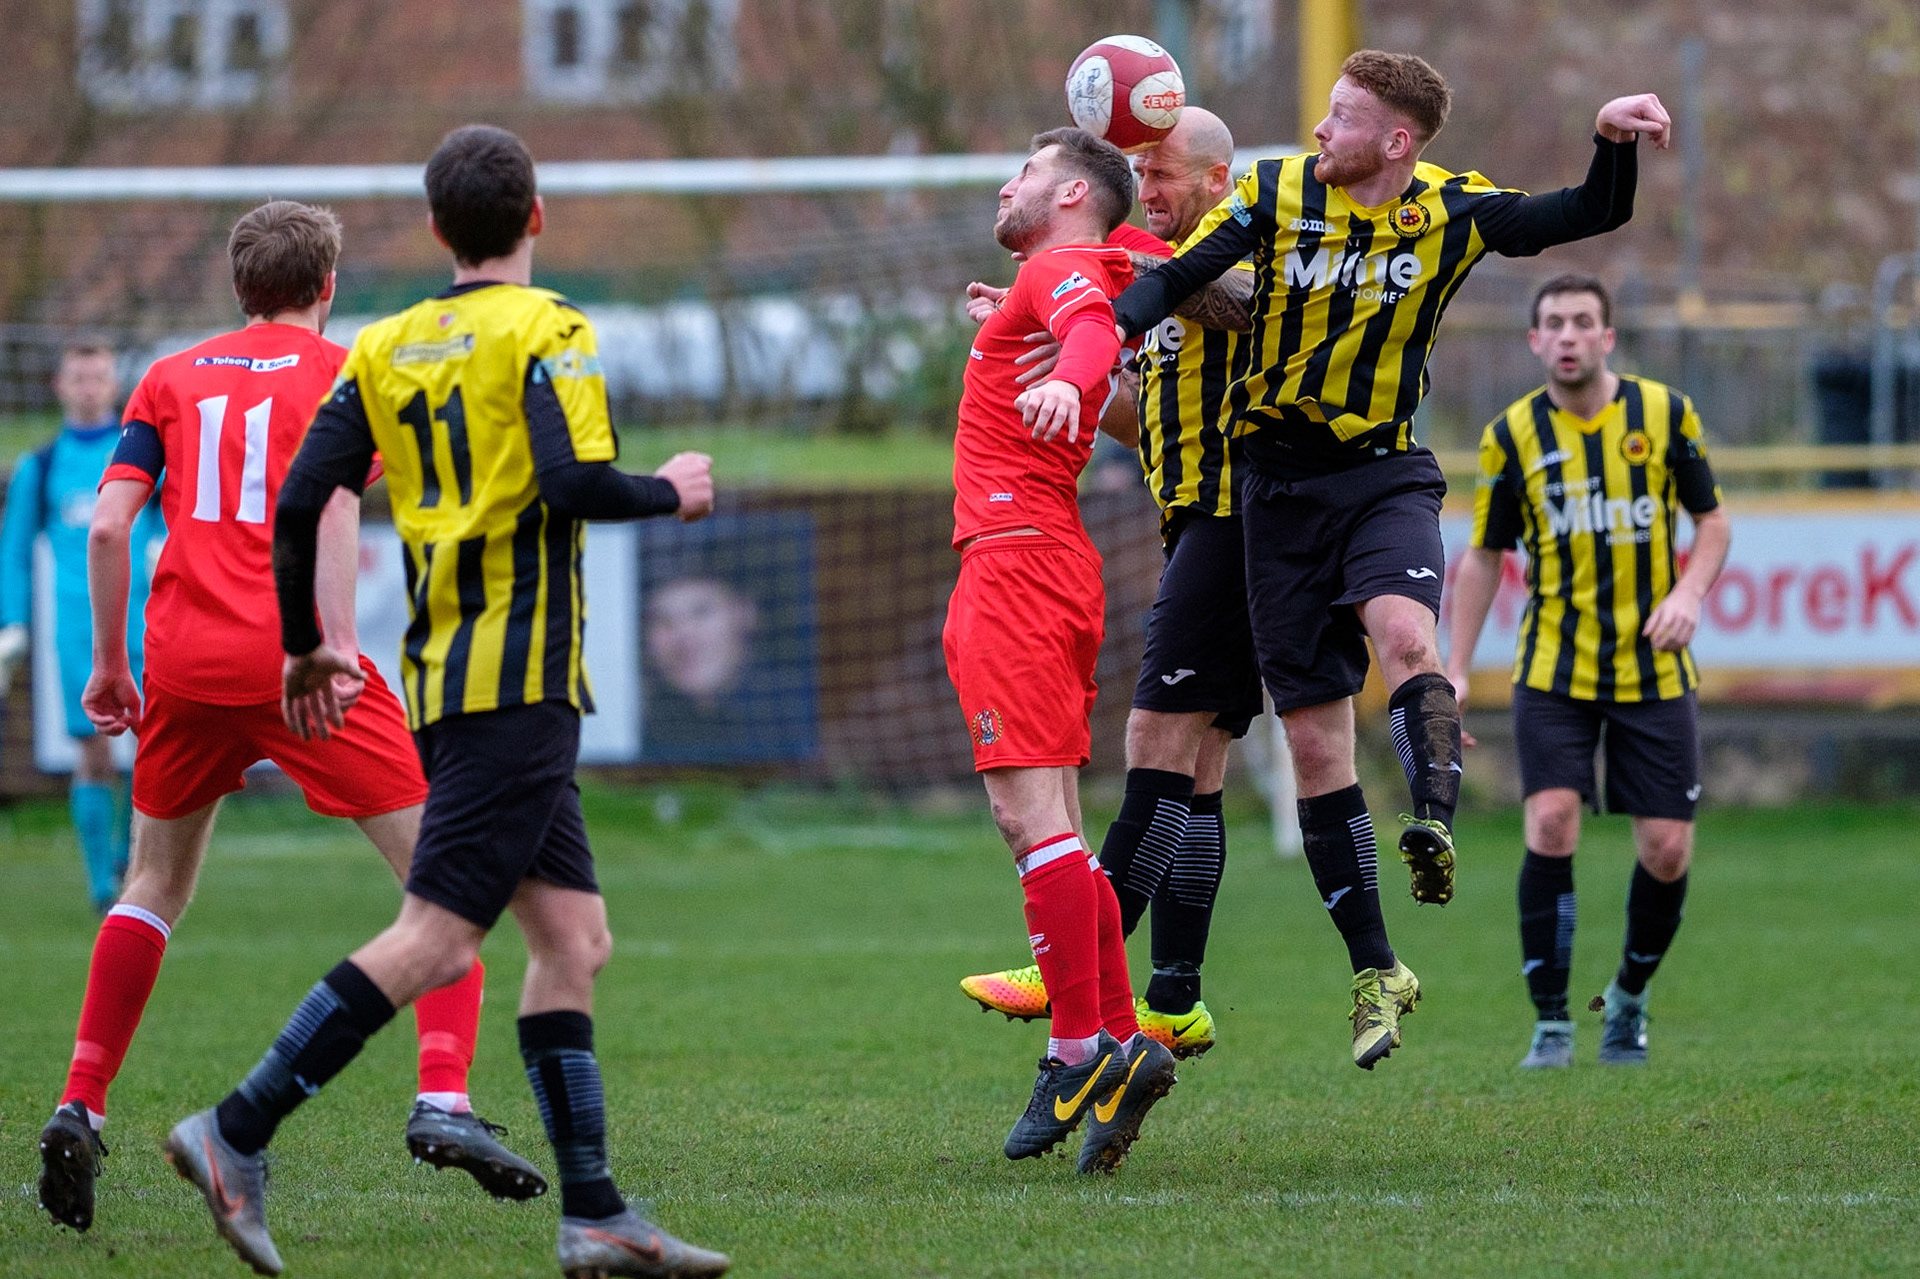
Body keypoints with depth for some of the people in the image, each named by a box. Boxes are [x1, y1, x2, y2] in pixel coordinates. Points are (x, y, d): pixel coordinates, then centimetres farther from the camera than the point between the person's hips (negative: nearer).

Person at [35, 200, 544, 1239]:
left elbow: (107, 523, 7)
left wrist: (110, 664, 14)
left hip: (183, 663, 4)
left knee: (155, 888, 22)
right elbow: (331, 505, -12)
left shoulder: (170, 380, 16)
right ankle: (442, 1101, -17)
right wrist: (336, 645, -21)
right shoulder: (341, 373, 6)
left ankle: (79, 1110, 12)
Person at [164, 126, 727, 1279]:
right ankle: (238, 1135, -15)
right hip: (521, 677, -8)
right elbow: (574, 482, -21)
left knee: (573, 934, 8)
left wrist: (306, 647, 18)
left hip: (446, 681, 8)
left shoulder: (385, 349, 12)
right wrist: (670, 492, -1)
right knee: (436, 938, -10)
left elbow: (300, 502, 7)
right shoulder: (546, 332, -6)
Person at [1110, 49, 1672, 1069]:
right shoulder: (1274, 196, -4)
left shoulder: (1452, 212, -5)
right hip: (1281, 480, 1)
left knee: (1403, 633, -36)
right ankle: (1375, 975, 9)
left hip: (1387, 475, -1)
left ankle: (1433, 824, -49)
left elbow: (1592, 215, -5)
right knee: (1312, 735, 1)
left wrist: (1614, 142, -25)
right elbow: (1174, 279, -6)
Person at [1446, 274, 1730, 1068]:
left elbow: (1712, 520, 9)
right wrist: (1454, 672, 2)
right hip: (1554, 670, -1)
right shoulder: (1511, 435, -1)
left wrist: (1690, 591, -10)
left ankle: (1629, 996, 24)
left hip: (1654, 669, 1)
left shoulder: (1665, 413, 0)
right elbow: (1483, 556, 7)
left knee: (1667, 850, -2)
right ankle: (1551, 1019, -7)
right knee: (1551, 823, -17)